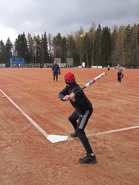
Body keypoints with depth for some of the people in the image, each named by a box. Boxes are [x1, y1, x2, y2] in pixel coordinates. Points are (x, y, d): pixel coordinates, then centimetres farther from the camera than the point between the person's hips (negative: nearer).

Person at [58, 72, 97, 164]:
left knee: (80, 131, -22)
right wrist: (64, 98, -31)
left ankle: (91, 155, -27)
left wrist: (74, 99, -47)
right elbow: (60, 94, -8)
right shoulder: (69, 87, -3)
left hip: (86, 110, -10)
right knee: (71, 118, 33)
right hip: (80, 109, 10)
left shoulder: (76, 90, -30)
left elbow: (84, 106, -33)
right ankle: (77, 132, 61)